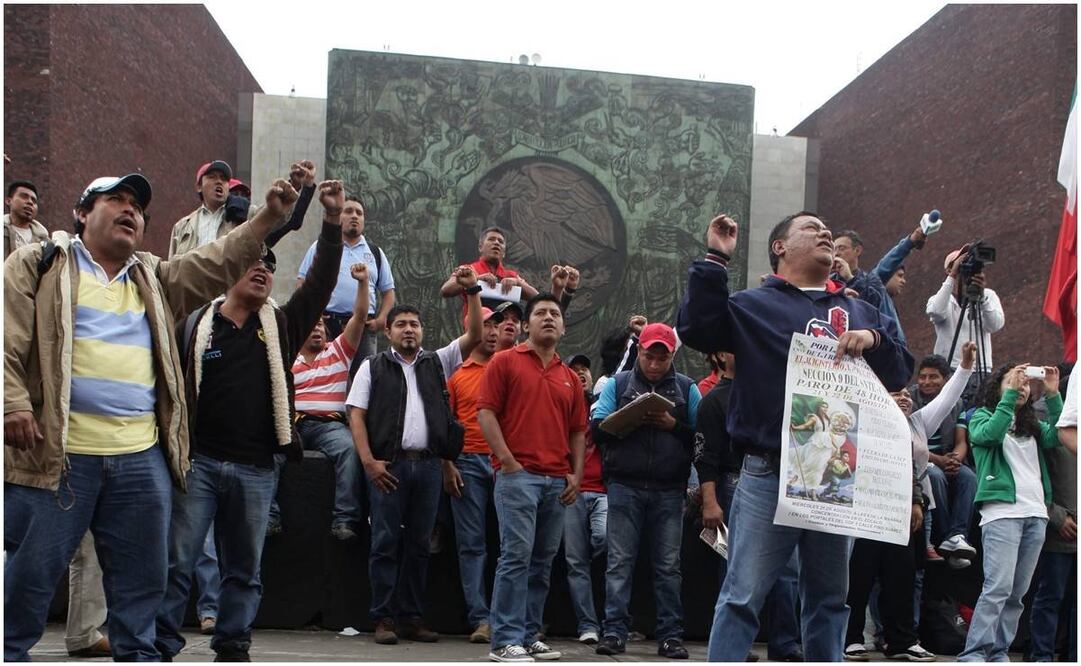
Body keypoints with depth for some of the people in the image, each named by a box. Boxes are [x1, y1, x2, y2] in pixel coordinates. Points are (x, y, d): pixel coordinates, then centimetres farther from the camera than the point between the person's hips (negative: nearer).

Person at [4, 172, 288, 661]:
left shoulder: (155, 279, 22)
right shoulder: (39, 264, 8)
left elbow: (220, 261, 12)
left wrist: (268, 216, 0)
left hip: (143, 456, 5)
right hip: (58, 451, -4)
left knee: (142, 583, 9)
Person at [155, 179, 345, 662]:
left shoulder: (281, 326, 10)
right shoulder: (196, 325, 4)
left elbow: (322, 283, 2)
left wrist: (333, 221, -8)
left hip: (255, 468, 3)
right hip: (198, 460, -2)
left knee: (245, 569, 9)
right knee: (177, 561, -1)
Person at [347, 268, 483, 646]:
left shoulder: (437, 363, 16)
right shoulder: (373, 367, 9)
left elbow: (474, 336, 7)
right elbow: (356, 416, 2)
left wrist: (472, 292, -3)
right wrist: (369, 461, -10)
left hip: (428, 464, 3)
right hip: (388, 465, -3)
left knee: (419, 544, 5)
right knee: (386, 543, -2)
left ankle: (411, 619, 11)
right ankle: (384, 619, 2)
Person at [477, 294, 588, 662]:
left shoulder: (569, 377, 18)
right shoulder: (505, 361, 3)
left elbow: (578, 430, 19)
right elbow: (485, 412, -4)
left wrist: (576, 474, 6)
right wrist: (507, 460, -12)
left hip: (558, 481, 6)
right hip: (518, 475, -6)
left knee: (543, 561, 8)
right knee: (516, 555, -9)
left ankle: (529, 636, 16)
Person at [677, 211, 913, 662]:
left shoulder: (860, 312, 20)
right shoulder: (754, 304, 7)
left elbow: (901, 371, 12)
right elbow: (696, 328, -9)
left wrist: (874, 340, -7)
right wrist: (715, 260, -10)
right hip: (769, 475, -4)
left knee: (829, 597, 13)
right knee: (743, 595, -4)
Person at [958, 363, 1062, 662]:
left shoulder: (1032, 425, 22)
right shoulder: (982, 416, 10)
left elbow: (1057, 437, 3)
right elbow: (991, 433, -12)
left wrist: (1053, 395, -3)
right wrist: (1009, 394, -11)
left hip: (1036, 513, 6)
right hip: (1002, 511, -6)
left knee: (1018, 592, 3)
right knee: (998, 587, -16)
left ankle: (998, 652, 8)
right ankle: (973, 654, -15)